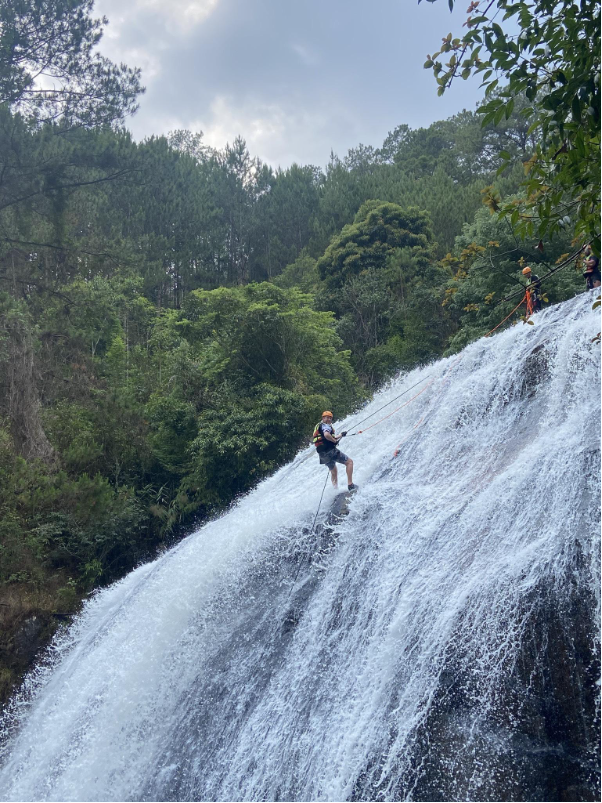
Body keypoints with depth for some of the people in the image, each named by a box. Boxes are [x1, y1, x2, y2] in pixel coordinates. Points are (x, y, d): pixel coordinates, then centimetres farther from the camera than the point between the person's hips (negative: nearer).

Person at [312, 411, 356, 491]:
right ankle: (350, 485, -14)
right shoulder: (325, 425, -6)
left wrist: (340, 435, 36)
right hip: (329, 450, -9)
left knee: (333, 471, 28)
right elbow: (326, 435, -28)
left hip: (322, 454, 9)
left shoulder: (319, 426, 24)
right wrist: (335, 441, -13)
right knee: (349, 462, -3)